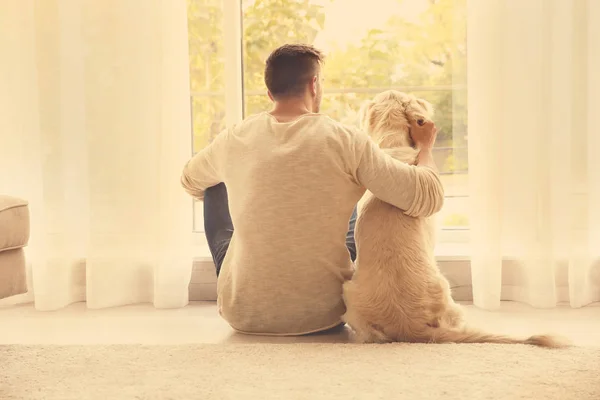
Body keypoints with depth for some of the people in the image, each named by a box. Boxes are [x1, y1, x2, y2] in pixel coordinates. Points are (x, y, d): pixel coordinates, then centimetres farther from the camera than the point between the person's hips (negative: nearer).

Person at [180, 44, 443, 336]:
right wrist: (425, 146, 7)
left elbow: (191, 182, 18)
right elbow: (428, 198, -13)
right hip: (323, 314, -1)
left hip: (243, 315, 1)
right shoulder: (346, 141, -13)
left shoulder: (234, 138, -5)